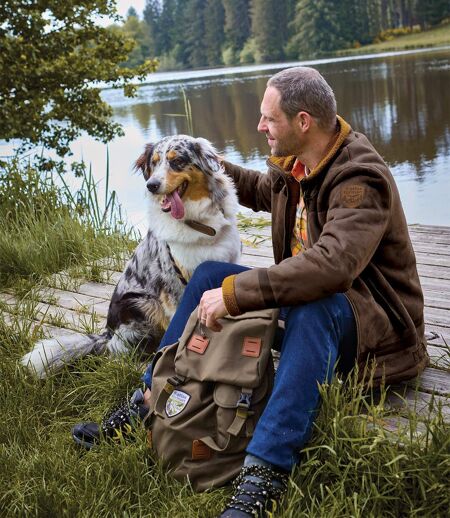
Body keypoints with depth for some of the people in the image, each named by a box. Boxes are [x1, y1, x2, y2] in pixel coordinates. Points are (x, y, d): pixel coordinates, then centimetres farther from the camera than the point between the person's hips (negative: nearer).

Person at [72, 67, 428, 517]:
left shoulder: (361, 180, -23)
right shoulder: (295, 164, 3)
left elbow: (332, 263, -41)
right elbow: (264, 192, 29)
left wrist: (235, 293, -40)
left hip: (374, 322, -8)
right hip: (304, 302, 8)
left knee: (311, 304, -41)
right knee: (210, 273, -2)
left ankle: (263, 477, -45)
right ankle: (149, 403, -1)